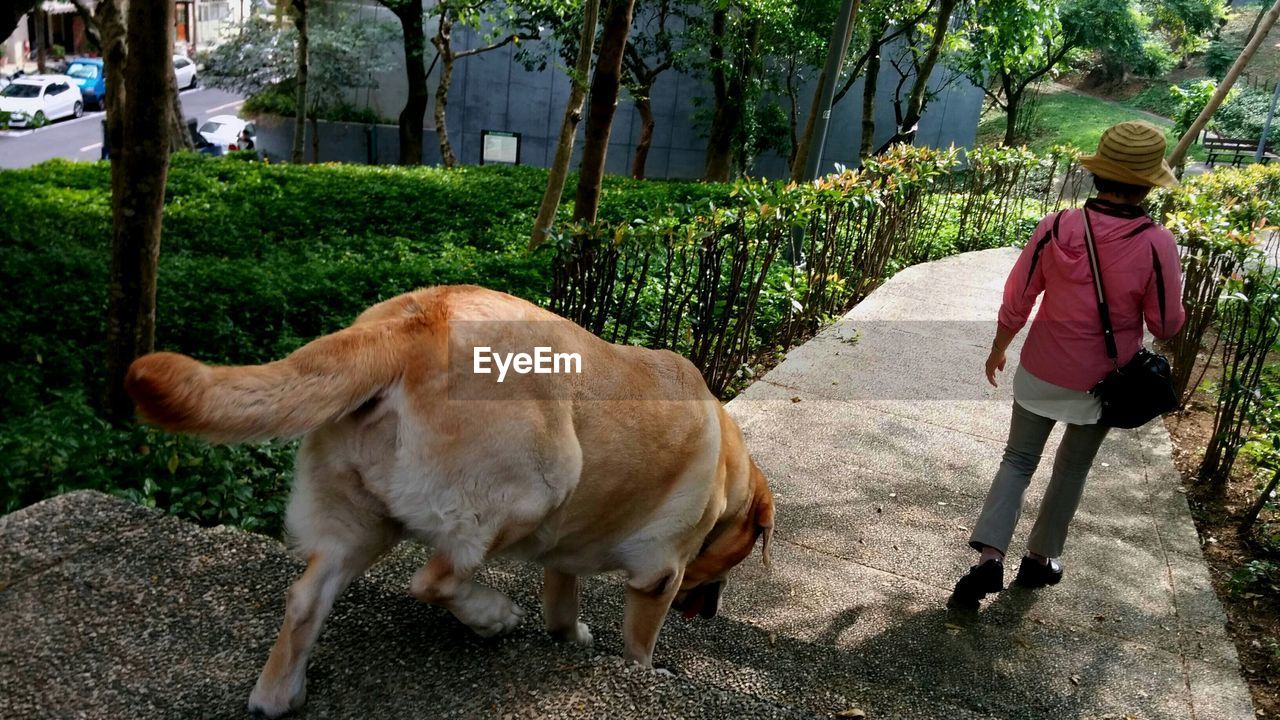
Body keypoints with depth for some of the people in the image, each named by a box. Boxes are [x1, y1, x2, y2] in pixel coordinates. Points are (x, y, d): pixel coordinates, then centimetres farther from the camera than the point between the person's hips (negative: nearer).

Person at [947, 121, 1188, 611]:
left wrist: (998, 349, 10)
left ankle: (990, 556, -3)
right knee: (1072, 470, 19)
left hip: (1042, 372, 1)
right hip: (1102, 382, 0)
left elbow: (1016, 300, -6)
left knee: (1018, 461, 12)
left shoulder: (1056, 228, -15)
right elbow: (1167, 326, -9)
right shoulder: (1157, 245, -19)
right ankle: (1040, 559, 31)